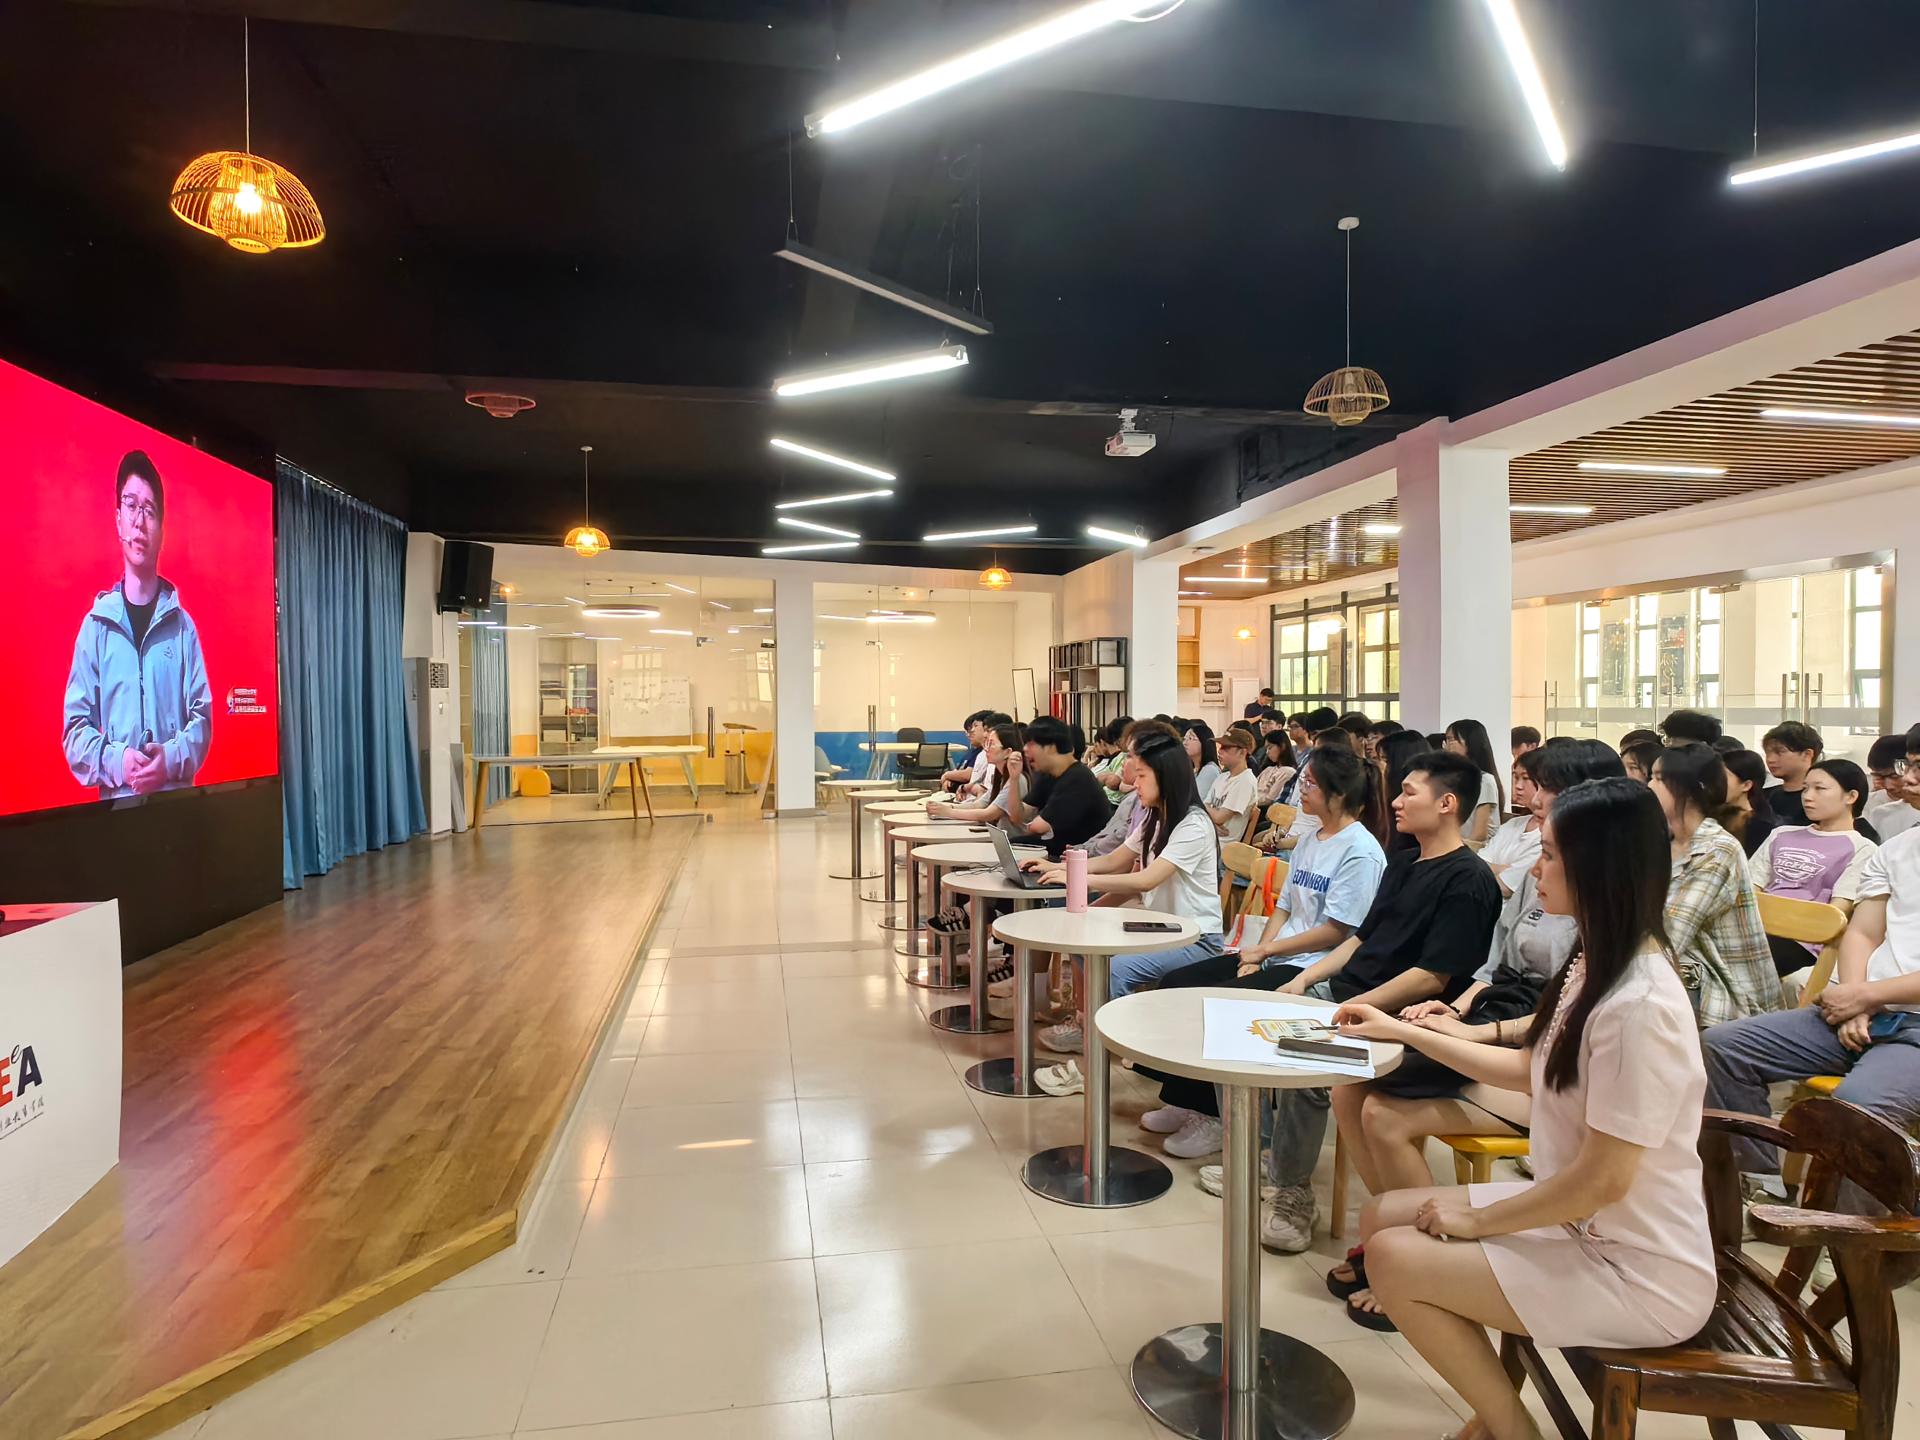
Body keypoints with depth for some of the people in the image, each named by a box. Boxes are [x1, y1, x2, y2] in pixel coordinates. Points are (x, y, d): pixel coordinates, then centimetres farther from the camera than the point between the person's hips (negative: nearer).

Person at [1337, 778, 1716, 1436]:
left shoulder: (1639, 1006, -28)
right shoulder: (1596, 968, 2)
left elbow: (1602, 1181, -25)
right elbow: (1530, 1069, 15)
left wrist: (1477, 1220, -13)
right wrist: (1403, 1031, 13)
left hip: (1639, 1275, -9)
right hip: (1577, 1219, 9)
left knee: (1393, 1259, -15)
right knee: (1382, 1216, 4)